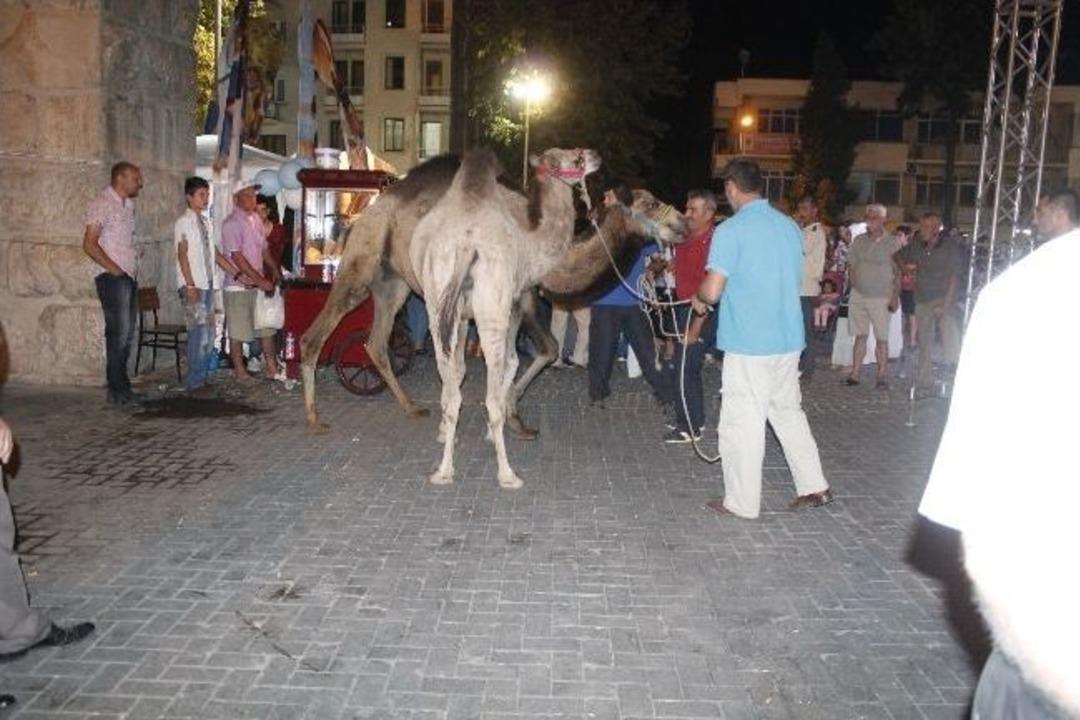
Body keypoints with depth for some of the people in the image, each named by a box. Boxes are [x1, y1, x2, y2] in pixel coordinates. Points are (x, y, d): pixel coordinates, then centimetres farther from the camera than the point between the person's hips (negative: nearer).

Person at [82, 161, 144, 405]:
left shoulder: (129, 204, 17)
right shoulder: (102, 203, -7)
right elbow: (89, 244, -12)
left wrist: (131, 269, 9)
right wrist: (114, 269, -15)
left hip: (129, 277, 8)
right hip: (113, 277, -8)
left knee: (127, 335, 10)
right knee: (119, 333, -9)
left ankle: (122, 387, 17)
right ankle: (116, 390, -3)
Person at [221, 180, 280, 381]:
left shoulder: (255, 219, 10)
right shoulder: (231, 223, -13)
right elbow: (237, 258, -19)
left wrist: (275, 271, 7)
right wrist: (260, 280, -20)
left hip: (259, 284, 7)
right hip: (238, 286, -7)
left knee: (267, 325, 10)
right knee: (237, 331, 3)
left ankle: (271, 365, 19)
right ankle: (239, 369, 12)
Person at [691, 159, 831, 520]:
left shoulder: (730, 230, -13)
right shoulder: (790, 227, 8)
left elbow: (713, 290, -19)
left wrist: (698, 299, 5)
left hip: (748, 341, -7)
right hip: (788, 338, 7)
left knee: (742, 421, 3)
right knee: (788, 410, 19)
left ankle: (742, 501, 13)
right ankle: (814, 486, 23)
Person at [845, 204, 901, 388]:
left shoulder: (892, 242, -3)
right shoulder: (859, 240, 8)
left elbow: (898, 273, -3)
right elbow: (851, 266, 14)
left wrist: (895, 297, -8)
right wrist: (853, 286, 3)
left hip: (881, 298, -3)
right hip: (858, 295, 3)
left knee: (881, 338, 0)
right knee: (860, 336, 6)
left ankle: (882, 376, 7)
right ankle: (855, 374, 8)